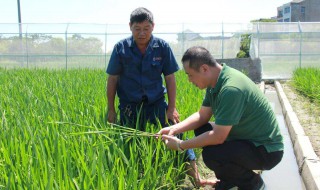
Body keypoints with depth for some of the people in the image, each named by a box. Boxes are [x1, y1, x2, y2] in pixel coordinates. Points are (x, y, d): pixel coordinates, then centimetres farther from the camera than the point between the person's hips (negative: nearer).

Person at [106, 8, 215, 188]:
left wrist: (172, 108, -4)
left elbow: (170, 78, 0)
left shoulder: (162, 47, -4)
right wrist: (111, 109, 2)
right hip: (130, 105, 1)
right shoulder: (121, 48, -5)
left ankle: (196, 177, -11)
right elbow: (112, 79, 1)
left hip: (156, 102, -1)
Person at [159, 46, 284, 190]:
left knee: (211, 155, -28)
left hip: (267, 150, -10)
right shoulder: (216, 82, 0)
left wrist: (180, 145, -18)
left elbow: (218, 137, -29)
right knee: (201, 129, 9)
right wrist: (174, 129, -4)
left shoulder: (231, 89, -30)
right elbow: (202, 116, 8)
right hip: (245, 138, 10)